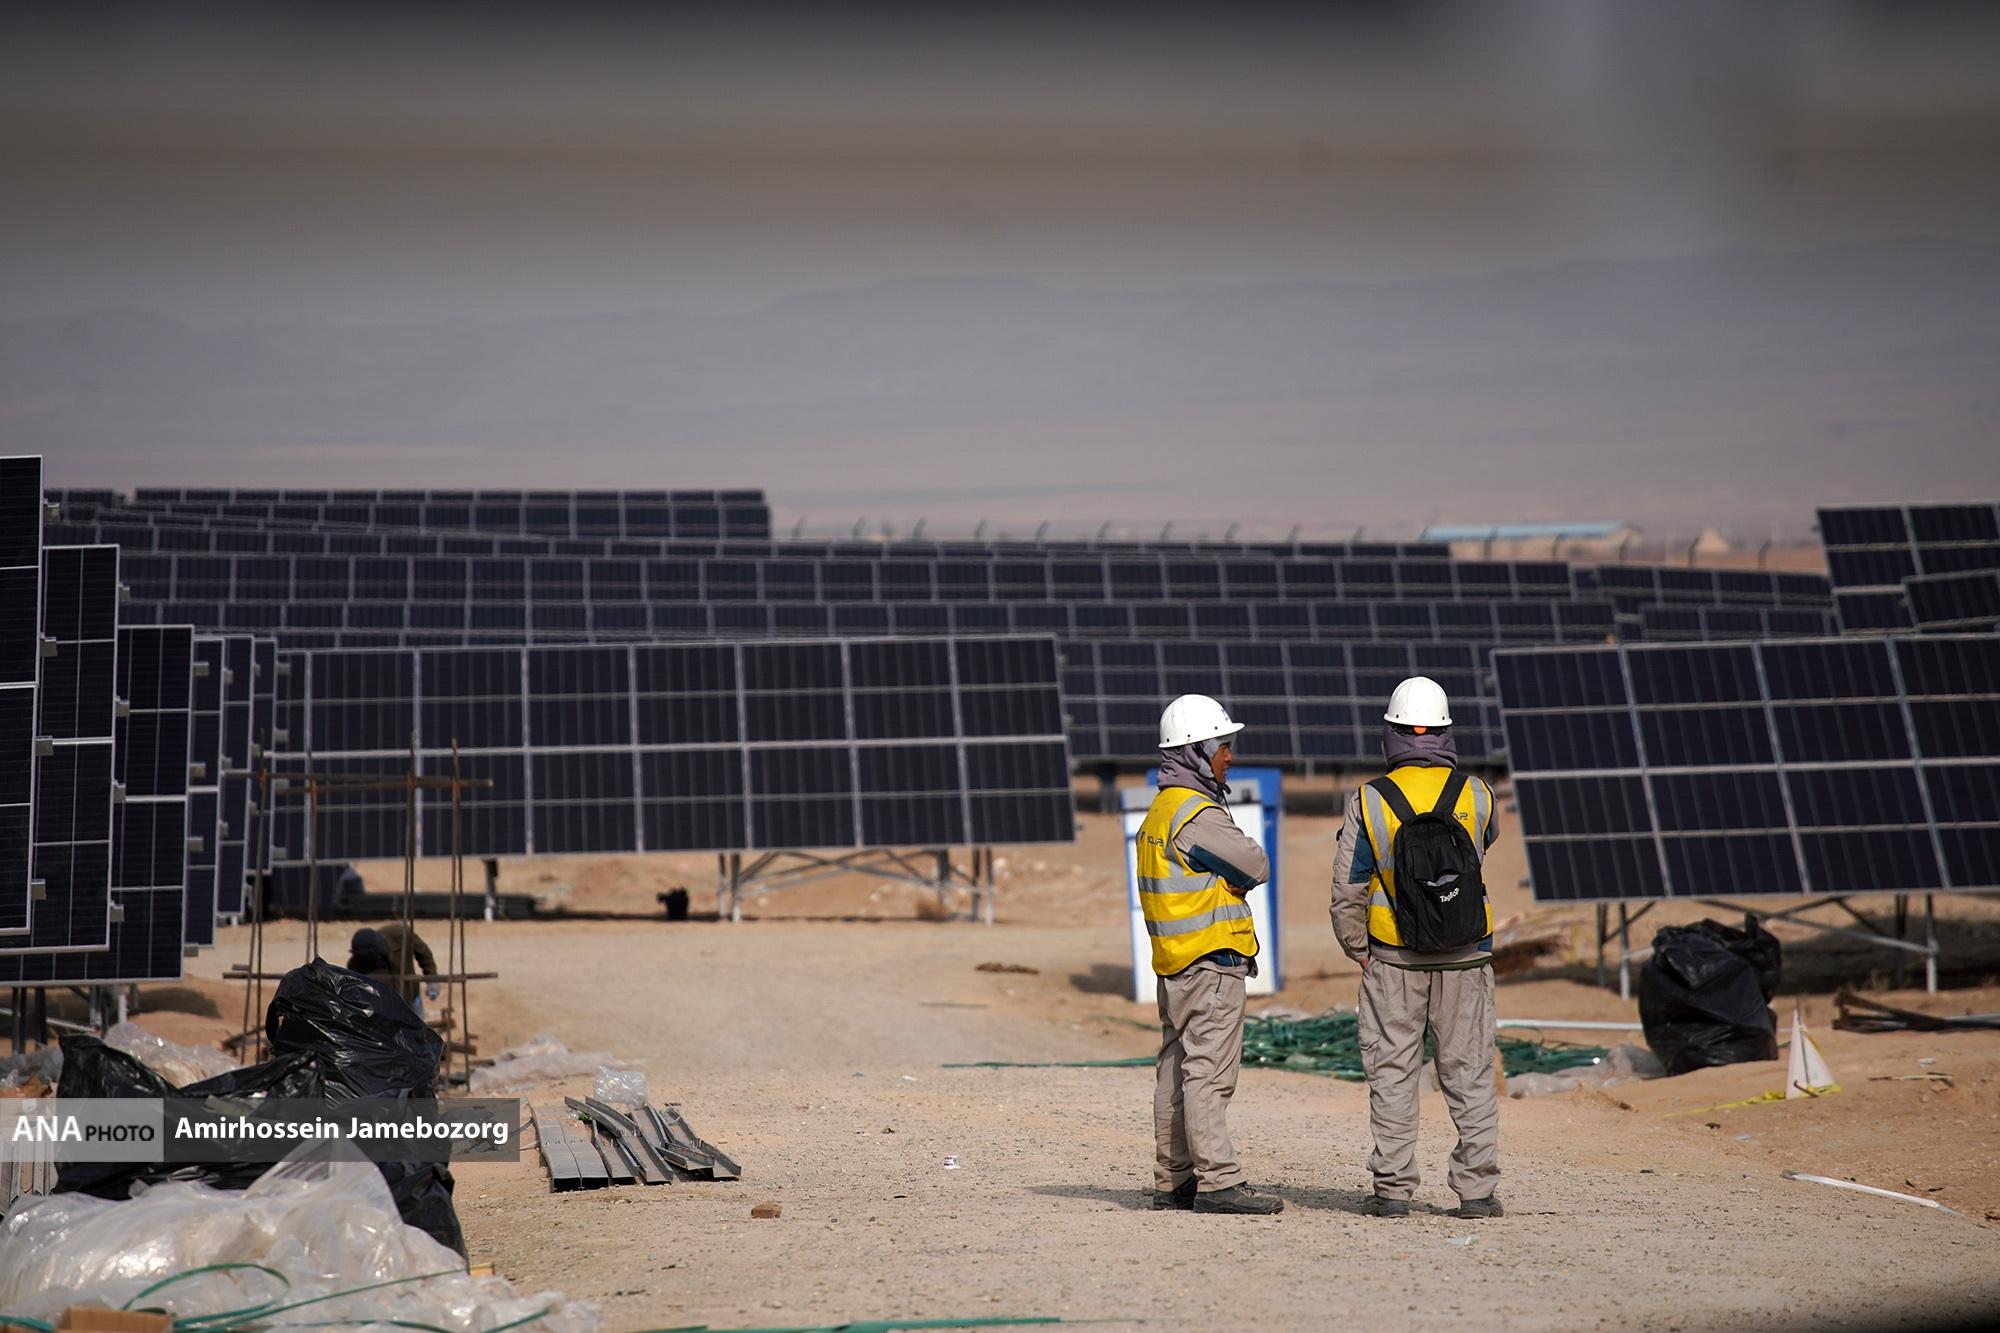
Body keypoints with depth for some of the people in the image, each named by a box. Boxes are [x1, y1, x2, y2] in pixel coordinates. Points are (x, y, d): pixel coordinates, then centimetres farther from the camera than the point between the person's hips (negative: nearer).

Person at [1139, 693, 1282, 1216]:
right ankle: (1218, 1182, -8)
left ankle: (1173, 1181, 16)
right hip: (1210, 961, -10)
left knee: (1176, 1071, 11)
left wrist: (1226, 880, 1)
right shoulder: (1197, 814, -16)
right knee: (1209, 1073, -9)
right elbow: (1257, 867, -11)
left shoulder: (1160, 810, 16)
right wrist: (1233, 876, 6)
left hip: (1174, 965, 10)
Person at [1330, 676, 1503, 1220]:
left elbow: (1347, 890, -8)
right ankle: (1477, 1189, 10)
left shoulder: (1368, 801, -10)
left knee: (1392, 1072, 7)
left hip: (1394, 960, -1)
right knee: (1469, 1071, 9)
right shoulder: (1476, 795, -5)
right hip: (1466, 958, 1)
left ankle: (1393, 1188, 9)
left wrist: (1356, 948, 8)